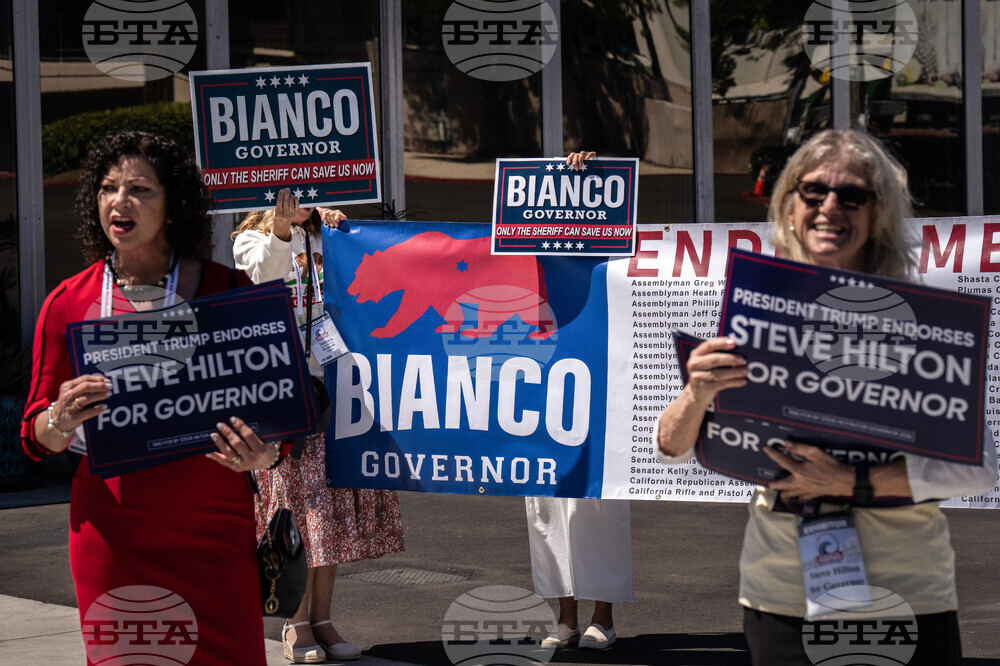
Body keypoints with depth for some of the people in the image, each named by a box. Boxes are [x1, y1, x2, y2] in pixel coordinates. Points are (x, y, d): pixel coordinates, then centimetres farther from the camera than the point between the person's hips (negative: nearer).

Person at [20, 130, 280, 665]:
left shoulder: (228, 291, 3)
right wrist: (63, 420, -14)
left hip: (216, 526, 0)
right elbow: (37, 436, 9)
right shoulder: (68, 303, 5)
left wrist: (263, 455, -12)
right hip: (112, 534, 0)